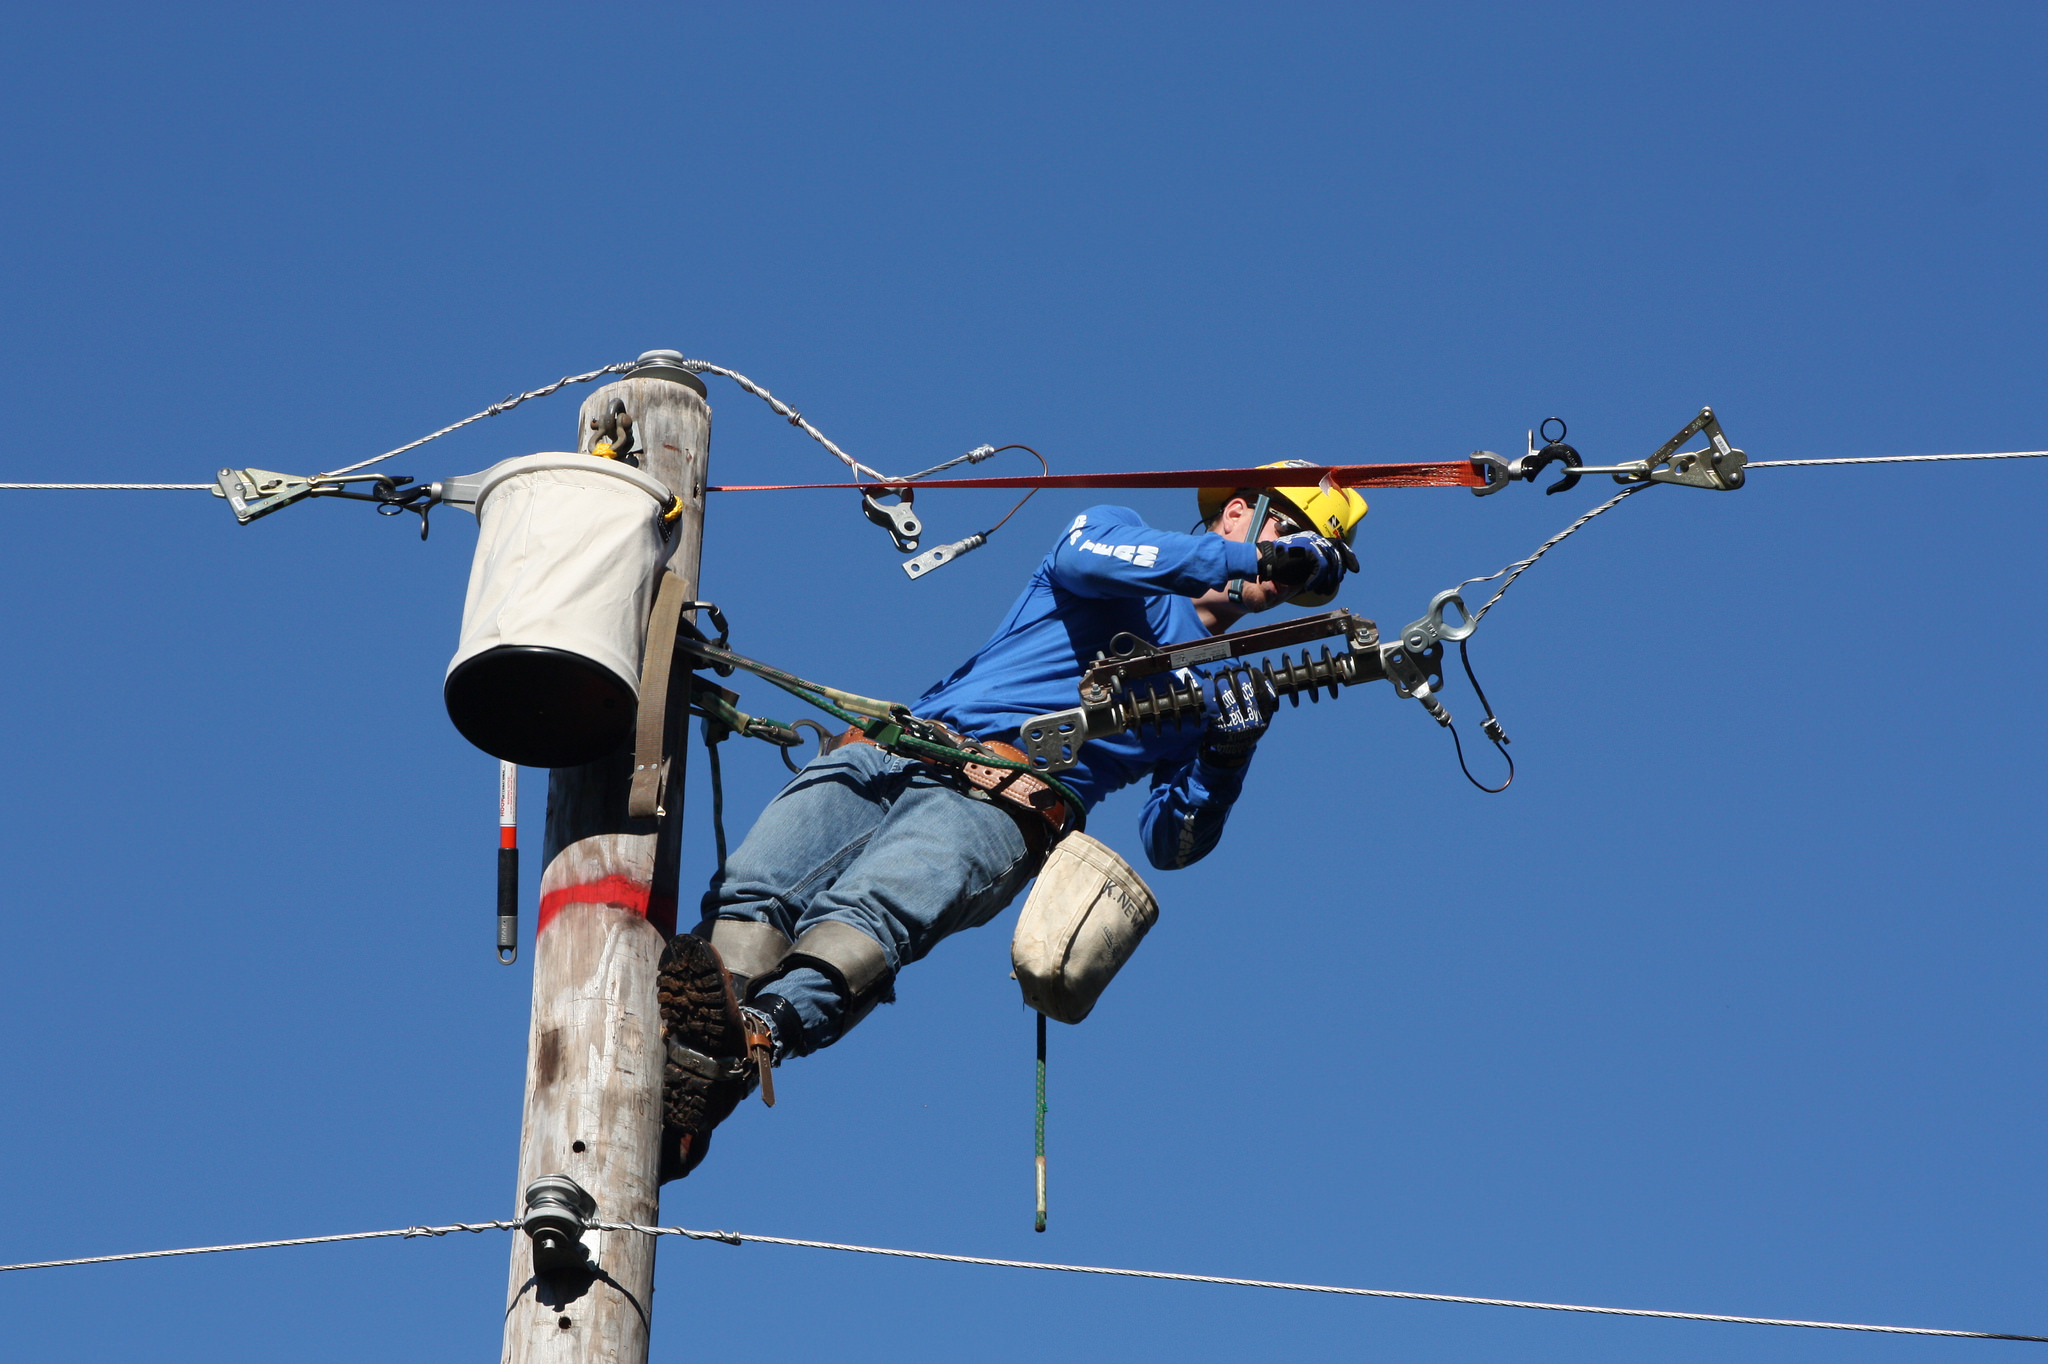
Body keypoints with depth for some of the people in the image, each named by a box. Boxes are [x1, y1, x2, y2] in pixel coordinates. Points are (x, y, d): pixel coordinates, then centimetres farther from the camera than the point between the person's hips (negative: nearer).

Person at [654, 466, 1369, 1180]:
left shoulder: (1216, 691, 30)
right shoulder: (1116, 528, 24)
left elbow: (1169, 846, 20)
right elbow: (1084, 560, -4)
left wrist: (1227, 759, 1)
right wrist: (1258, 556, -7)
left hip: (1003, 804, -1)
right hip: (895, 748, 1)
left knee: (863, 913, -33)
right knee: (753, 890, -27)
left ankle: (742, 1047, -56)